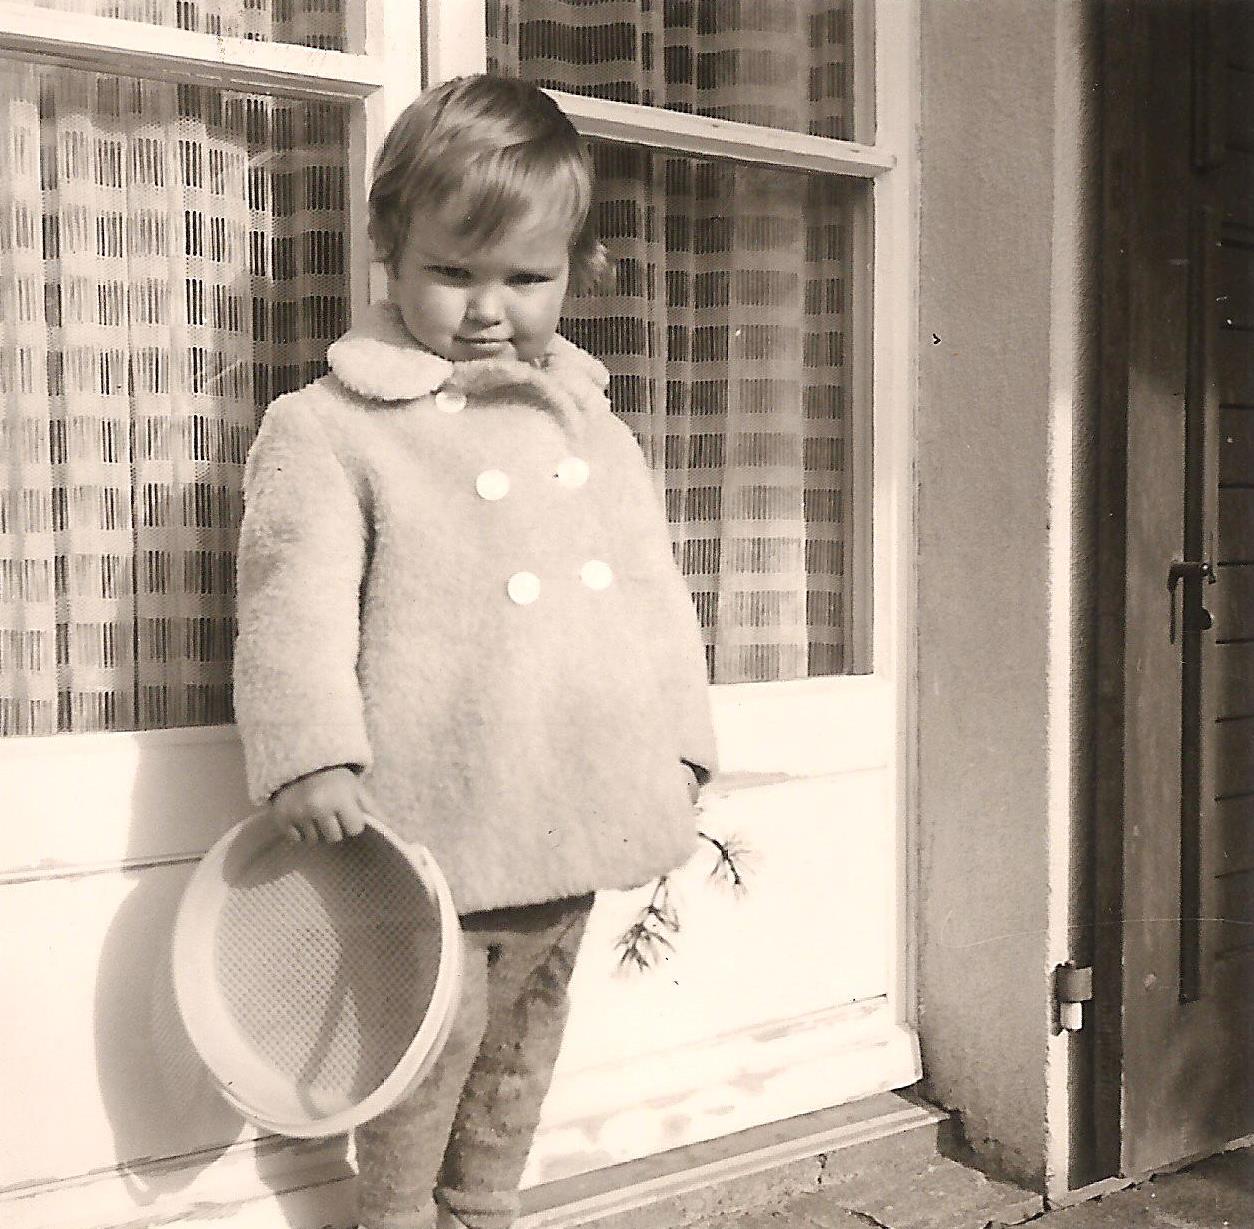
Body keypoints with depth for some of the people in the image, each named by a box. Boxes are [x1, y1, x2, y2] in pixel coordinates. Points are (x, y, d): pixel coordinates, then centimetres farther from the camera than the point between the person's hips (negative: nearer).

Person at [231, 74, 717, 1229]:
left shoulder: (592, 427, 13)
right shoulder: (328, 426, -6)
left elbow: (654, 591, 16)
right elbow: (298, 599, -13)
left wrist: (678, 747, 12)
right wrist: (313, 754, -23)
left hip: (572, 824, 6)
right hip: (433, 824, -6)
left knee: (524, 1041, 21)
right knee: (433, 1035, 5)